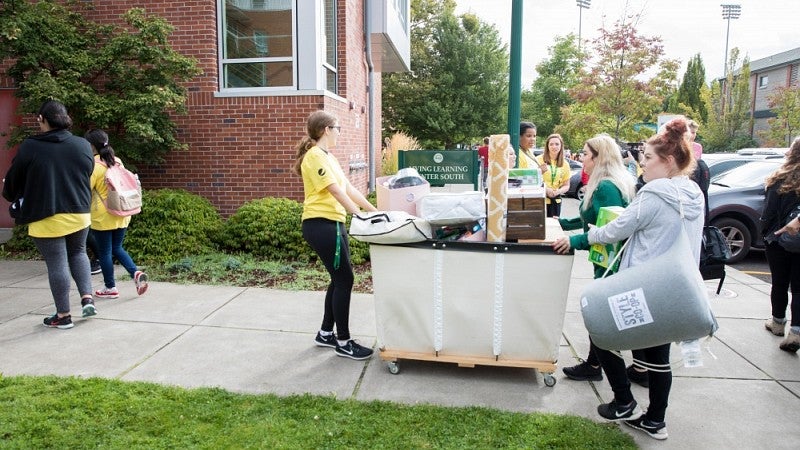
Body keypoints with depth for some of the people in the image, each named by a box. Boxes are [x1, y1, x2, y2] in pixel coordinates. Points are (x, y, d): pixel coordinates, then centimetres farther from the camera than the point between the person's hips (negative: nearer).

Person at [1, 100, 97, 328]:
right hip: (79, 213, 4)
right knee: (78, 253, 24)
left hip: (46, 217, -4)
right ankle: (87, 298, 11)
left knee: (56, 264, 4)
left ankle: (63, 316, 13)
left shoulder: (30, 147, -8)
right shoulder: (83, 145, 1)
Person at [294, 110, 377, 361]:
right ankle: (343, 342, 8)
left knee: (339, 279, 15)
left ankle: (325, 334, 28)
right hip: (320, 225, -10)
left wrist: (375, 211, 13)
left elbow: (349, 188, 16)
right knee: (344, 279, -5)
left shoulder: (328, 157, 17)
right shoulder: (315, 156, -14)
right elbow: (337, 192, -21)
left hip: (333, 223, 10)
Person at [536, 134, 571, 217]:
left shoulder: (565, 164, 10)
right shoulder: (539, 160, -3)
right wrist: (545, 189, -18)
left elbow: (566, 186, 12)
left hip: (555, 201, 4)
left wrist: (558, 191, -8)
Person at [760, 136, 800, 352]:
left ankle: (778, 322, 31)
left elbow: (769, 212, -9)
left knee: (779, 284, 15)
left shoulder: (779, 180, -11)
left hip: (778, 241, -1)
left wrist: (766, 233, 3)